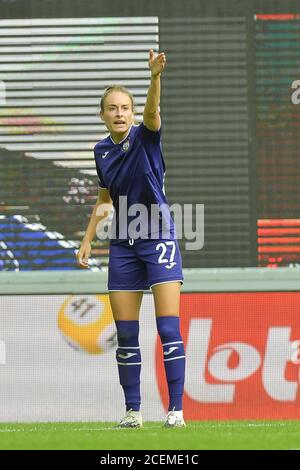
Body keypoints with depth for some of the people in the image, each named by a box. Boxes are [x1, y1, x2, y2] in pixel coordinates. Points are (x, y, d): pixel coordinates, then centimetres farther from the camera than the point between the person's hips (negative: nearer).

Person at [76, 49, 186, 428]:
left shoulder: (145, 137, -7)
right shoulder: (102, 151, 8)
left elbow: (152, 111, -29)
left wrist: (155, 76, -48)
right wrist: (88, 239, 15)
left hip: (158, 240, -5)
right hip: (123, 246, 5)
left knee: (168, 329, -10)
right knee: (126, 335, 3)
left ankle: (176, 409, -9)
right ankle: (132, 410, 9)